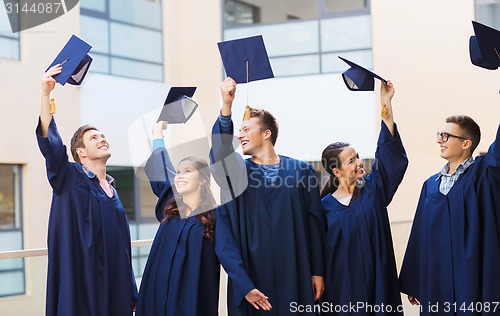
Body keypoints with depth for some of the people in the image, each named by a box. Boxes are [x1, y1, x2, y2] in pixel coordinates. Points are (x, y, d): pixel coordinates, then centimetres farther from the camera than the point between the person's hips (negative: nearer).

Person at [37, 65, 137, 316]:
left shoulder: (111, 189, 17)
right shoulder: (69, 178, 0)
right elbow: (49, 143, -19)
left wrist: (131, 296, 15)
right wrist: (45, 93, -31)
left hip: (115, 285, 6)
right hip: (81, 282, -6)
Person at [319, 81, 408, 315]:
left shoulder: (372, 189, 3)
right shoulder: (325, 206, -1)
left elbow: (388, 151, -5)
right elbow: (319, 254, 0)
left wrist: (386, 103, -12)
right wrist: (320, 285, -6)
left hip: (377, 284, 2)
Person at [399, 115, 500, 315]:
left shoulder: (484, 173, -1)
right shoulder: (431, 184, 12)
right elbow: (419, 236, 12)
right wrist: (413, 284, 10)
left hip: (473, 278, -4)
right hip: (436, 280, 4)